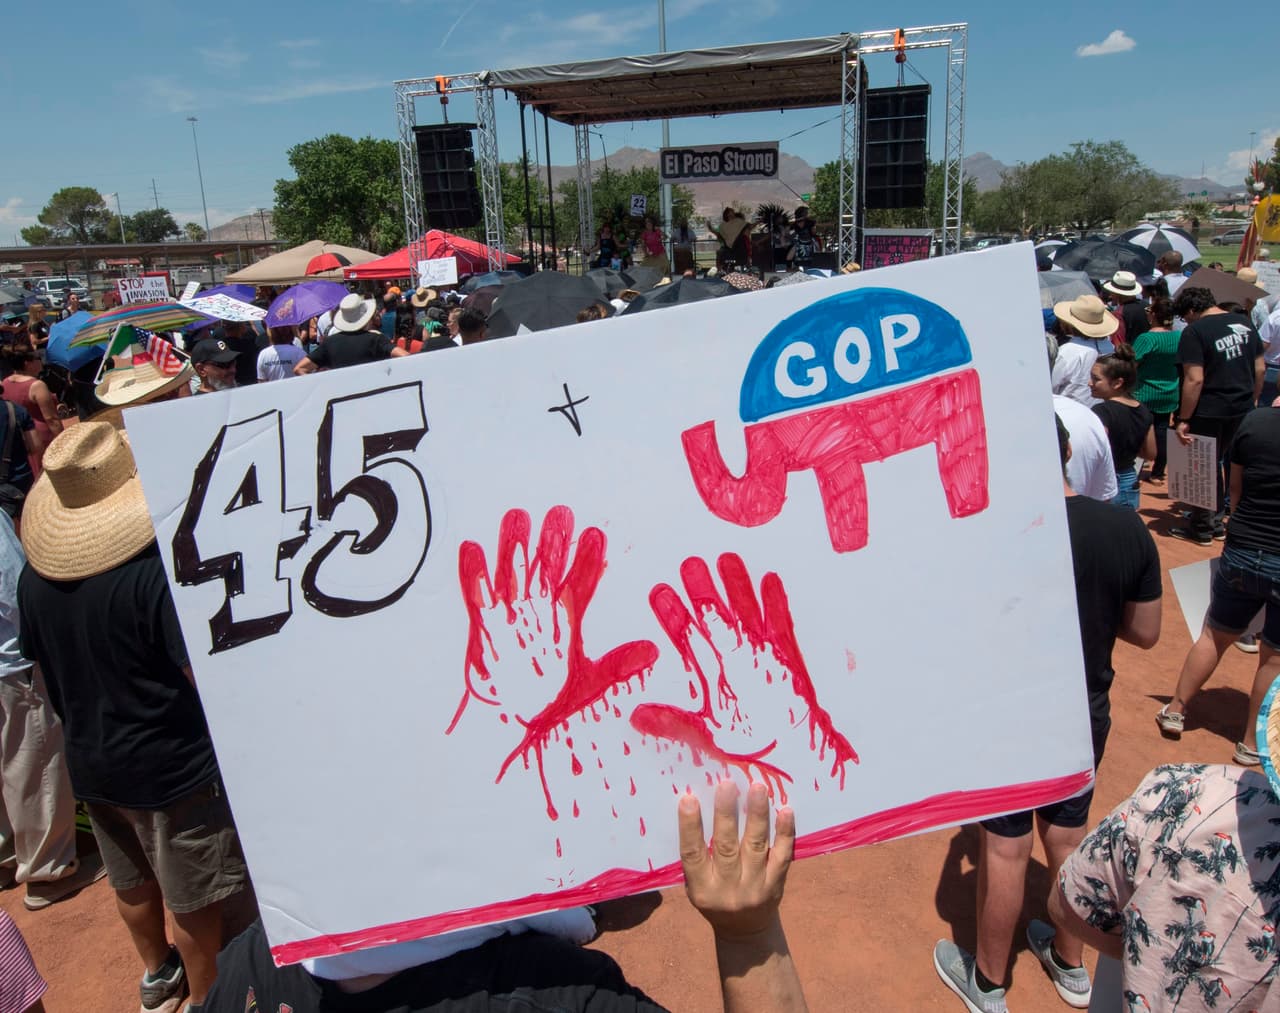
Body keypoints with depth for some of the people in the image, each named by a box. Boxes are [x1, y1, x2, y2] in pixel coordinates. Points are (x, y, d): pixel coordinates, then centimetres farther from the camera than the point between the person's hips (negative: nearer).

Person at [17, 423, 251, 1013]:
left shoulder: (36, 576, -7)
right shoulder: (154, 572, -29)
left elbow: (43, 665, 7)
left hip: (91, 762, 7)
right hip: (173, 765, -7)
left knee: (130, 881, 27)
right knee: (193, 897, 13)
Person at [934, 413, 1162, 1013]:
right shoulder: (1127, 530, -11)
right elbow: (1146, 633, -1)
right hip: (1088, 713, 5)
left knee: (1005, 847, 11)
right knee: (1068, 834, 23)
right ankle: (1070, 964, 44)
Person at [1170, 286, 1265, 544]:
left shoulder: (1195, 331, -14)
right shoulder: (1244, 323, 7)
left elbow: (1195, 380, -20)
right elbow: (1260, 369, 12)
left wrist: (1183, 420, -17)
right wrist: (1252, 400, 23)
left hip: (1209, 411, -7)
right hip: (1242, 409, 7)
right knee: (1219, 462, 20)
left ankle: (1202, 528, 15)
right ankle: (1216, 522, 29)